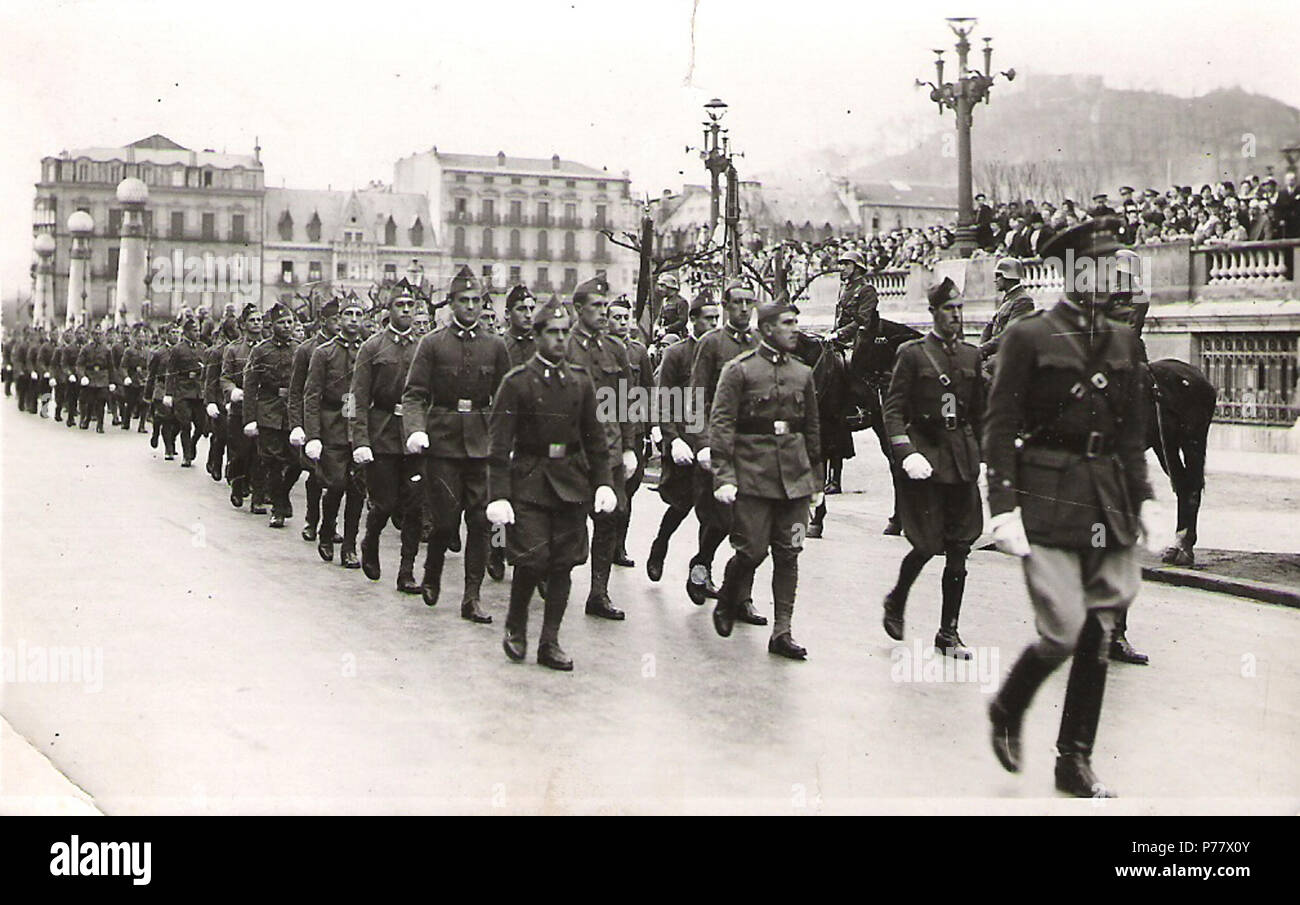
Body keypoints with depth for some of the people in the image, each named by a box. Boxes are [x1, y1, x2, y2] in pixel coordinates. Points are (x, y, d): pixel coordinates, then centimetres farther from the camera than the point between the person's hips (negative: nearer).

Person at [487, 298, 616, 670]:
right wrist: (498, 495, -13)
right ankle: (515, 627, 14)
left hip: (571, 481, 4)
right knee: (532, 559, -11)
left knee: (564, 563, 4)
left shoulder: (581, 380, 9)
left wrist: (604, 482, 5)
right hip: (529, 481, -4)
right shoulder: (516, 382, -4)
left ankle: (550, 643, 13)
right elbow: (500, 444, -7)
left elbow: (595, 437, 14)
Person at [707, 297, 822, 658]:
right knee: (752, 550, -6)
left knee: (788, 554, 3)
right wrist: (723, 476, -15)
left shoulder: (803, 373, 13)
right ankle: (727, 602, 23)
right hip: (752, 475, -5)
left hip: (795, 477, 5)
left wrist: (816, 481, 18)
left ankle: (782, 632, 8)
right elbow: (720, 425, -7)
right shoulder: (739, 370, -2)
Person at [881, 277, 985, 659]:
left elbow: (979, 411, 17)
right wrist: (906, 453, -16)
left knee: (959, 550, 3)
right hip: (925, 453, -4)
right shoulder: (912, 353, -2)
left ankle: (948, 632, 11)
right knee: (926, 545, -6)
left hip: (962, 458, 4)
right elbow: (893, 409, -5)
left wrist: (980, 453, 12)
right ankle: (895, 601, 22)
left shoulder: (971, 355, 12)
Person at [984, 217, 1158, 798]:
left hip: (1110, 504, 6)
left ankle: (1075, 761, 17)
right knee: (1063, 633, -10)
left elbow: (1132, 429, 18)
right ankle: (1006, 711, 18)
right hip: (1048, 503, -6)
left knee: (1098, 635, 6)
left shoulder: (1122, 342, 13)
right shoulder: (1029, 338, -4)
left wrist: (1142, 499, 11)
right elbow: (1000, 428, -7)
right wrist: (1004, 508, -14)